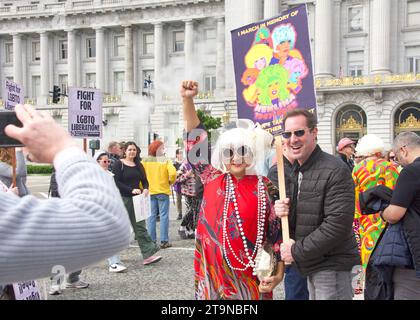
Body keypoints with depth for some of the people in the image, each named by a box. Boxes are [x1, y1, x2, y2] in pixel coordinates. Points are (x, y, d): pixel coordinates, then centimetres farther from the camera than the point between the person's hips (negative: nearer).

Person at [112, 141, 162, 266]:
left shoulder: (138, 165, 14)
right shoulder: (119, 164, -4)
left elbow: (144, 180, 15)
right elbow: (116, 182, -12)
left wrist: (145, 189, -7)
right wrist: (131, 190, -21)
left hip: (136, 199, 5)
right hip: (122, 199, -5)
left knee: (140, 227, -1)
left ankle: (147, 256, -5)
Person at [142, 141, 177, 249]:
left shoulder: (145, 161, 1)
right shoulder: (165, 160, -6)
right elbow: (173, 173, -19)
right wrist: (171, 182, 1)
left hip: (149, 191, 3)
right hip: (163, 191, -3)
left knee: (151, 216, 10)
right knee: (164, 216, 3)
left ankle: (151, 240, 12)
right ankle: (164, 241, 4)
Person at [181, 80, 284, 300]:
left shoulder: (265, 188, -5)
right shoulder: (213, 180, 1)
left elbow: (276, 232, -1)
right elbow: (196, 141, -1)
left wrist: (278, 274, -6)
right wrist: (187, 100, -9)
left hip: (249, 278, -2)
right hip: (213, 274, 2)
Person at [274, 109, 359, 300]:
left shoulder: (335, 171, -17)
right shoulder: (293, 171, 9)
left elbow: (338, 225, -23)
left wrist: (297, 251, -18)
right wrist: (280, 211, -6)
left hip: (332, 266, -8)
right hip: (311, 265, 8)